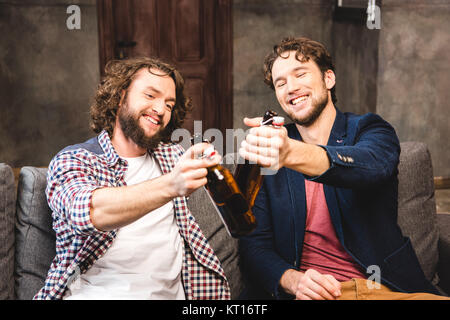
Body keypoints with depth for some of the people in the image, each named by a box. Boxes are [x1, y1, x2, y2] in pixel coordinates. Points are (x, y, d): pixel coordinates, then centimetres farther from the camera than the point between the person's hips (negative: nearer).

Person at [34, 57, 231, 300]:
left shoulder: (172, 156, 18)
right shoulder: (71, 161, 3)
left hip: (169, 291, 3)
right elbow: (87, 211, -18)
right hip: (93, 292, -2)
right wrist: (171, 185, -32)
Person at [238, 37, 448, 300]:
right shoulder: (268, 155, 8)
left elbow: (372, 165, -21)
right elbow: (255, 245, 5)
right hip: (313, 292, 0)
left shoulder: (370, 131, 5)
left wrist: (292, 153, -40)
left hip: (388, 288, 0)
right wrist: (292, 280, -16)